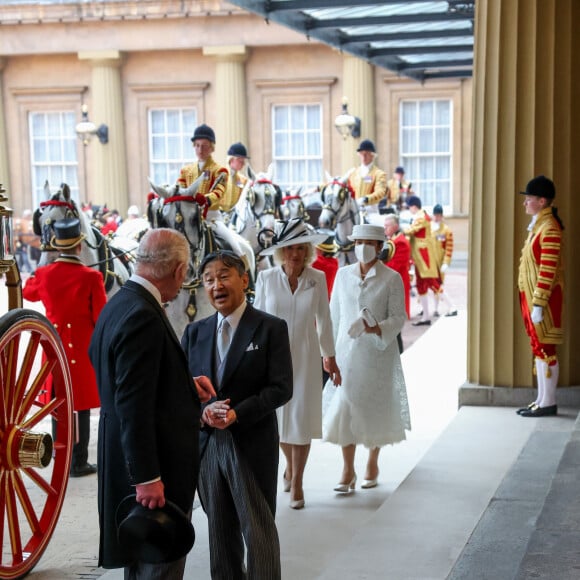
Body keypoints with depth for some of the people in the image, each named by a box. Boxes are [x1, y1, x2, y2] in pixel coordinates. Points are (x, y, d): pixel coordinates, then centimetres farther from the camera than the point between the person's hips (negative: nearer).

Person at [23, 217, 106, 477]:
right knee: (80, 405, 2)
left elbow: (28, 292, 19)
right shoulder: (91, 277, -17)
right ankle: (78, 462, 6)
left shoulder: (44, 274, -4)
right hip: (83, 349, -4)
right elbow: (101, 317, -11)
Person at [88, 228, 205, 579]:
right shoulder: (142, 317, -23)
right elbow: (134, 405, -26)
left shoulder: (121, 304, 8)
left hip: (136, 460, 10)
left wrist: (184, 384, 22)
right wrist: (147, 478, -24)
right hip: (155, 470, -10)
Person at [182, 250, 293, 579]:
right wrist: (202, 410, -13)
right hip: (207, 443, 4)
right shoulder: (195, 333, 10)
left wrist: (237, 414, -20)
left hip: (253, 444, -4)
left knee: (258, 530, 2)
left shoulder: (271, 329, -4)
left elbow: (281, 388, -10)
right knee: (220, 531, 13)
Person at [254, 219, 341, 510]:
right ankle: (290, 464, 39)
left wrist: (329, 356, 10)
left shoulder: (317, 279, -3)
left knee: (302, 418, -2)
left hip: (305, 356, 0)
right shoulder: (266, 278, -5)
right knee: (278, 416, 10)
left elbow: (323, 319, 6)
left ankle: (297, 481, 12)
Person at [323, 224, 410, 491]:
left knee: (376, 407, 8)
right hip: (347, 349, 2)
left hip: (378, 351, -2)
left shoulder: (392, 278, -3)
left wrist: (378, 329, -24)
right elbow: (334, 314, 11)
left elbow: (398, 317, -6)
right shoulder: (343, 274, 7)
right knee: (344, 406, -5)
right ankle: (347, 471, 2)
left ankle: (372, 463, 28)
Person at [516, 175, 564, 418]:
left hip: (543, 297, -10)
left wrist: (538, 304, -21)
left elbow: (548, 270, -20)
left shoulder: (549, 228, -16)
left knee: (545, 350, -4)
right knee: (538, 349, 12)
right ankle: (542, 400, 18)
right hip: (531, 295, 10)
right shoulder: (537, 225, 14)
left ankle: (548, 403, 2)